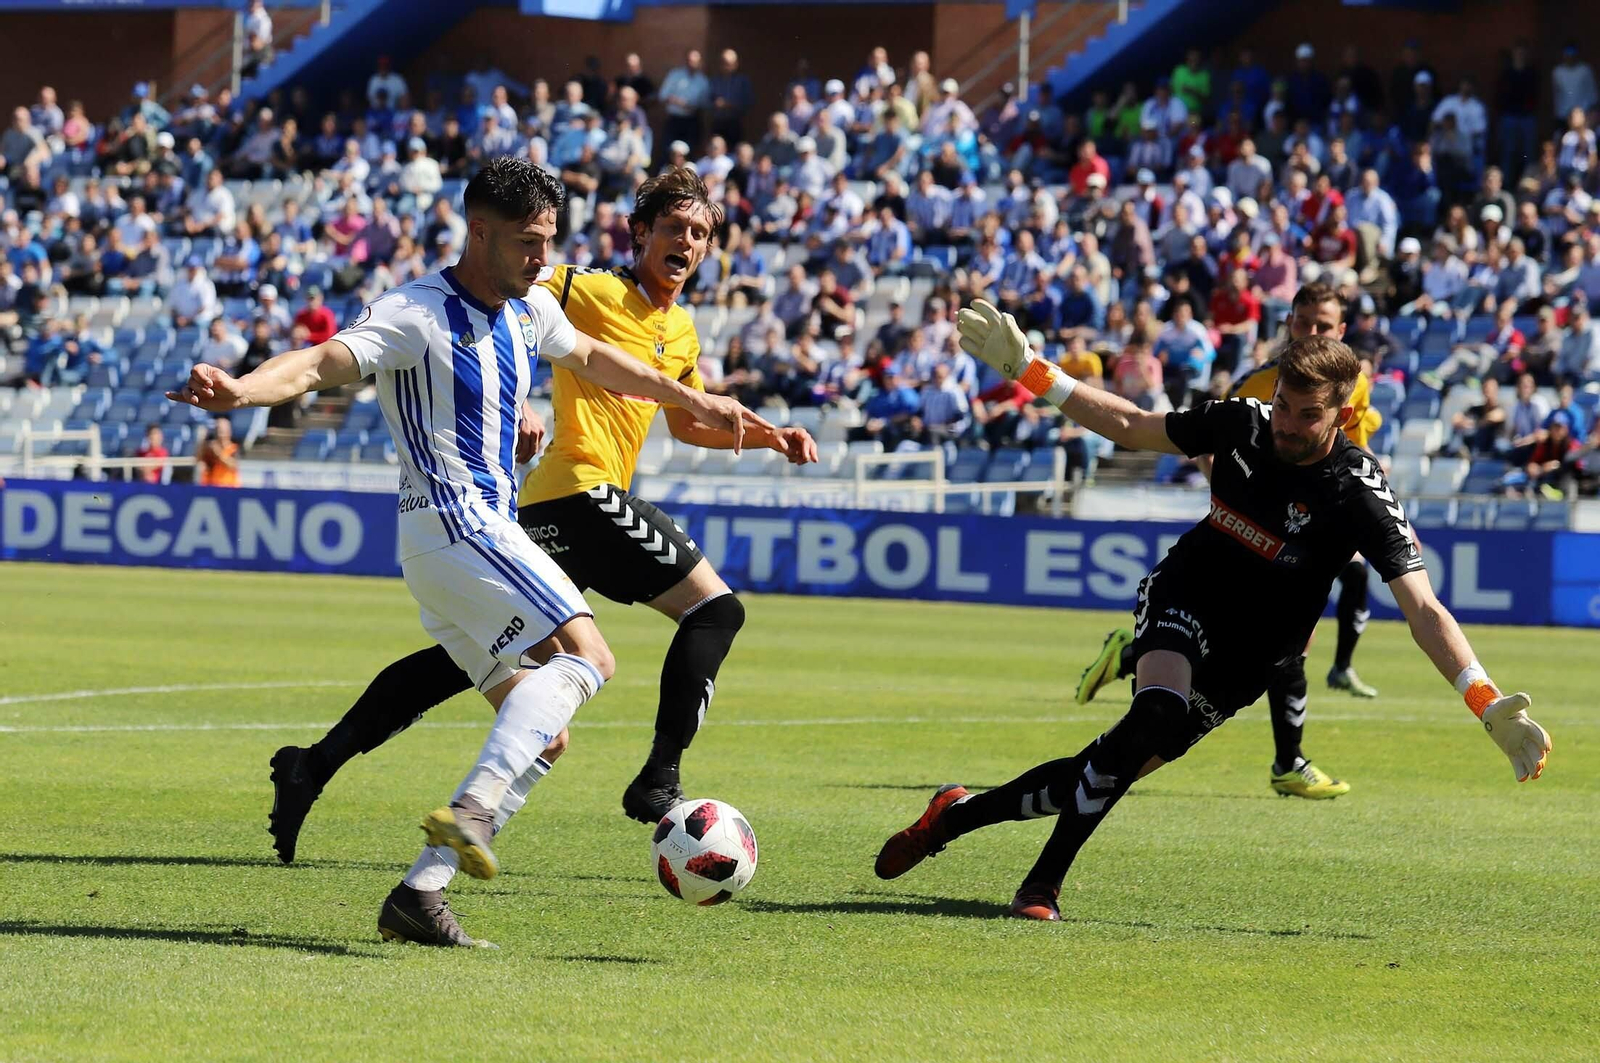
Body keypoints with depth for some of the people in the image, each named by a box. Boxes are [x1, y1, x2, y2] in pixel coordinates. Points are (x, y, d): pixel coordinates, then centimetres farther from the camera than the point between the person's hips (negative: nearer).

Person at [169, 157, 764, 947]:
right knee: (584, 653, -25)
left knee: (542, 737, 7)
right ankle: (472, 811, -38)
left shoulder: (530, 310, 14)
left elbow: (590, 358, 34)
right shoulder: (418, 316, -12)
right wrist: (241, 390, -45)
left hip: (486, 527, 10)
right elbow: (320, 364, -25)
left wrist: (696, 403, 40)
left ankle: (420, 893, 1)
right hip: (452, 520, -10)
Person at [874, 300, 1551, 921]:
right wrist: (1027, 369, 3)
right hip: (1182, 604, 0)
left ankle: (957, 814, 18)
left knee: (1110, 773, -3)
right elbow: (1132, 426, 6)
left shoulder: (1359, 492, -22)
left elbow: (1422, 608, -28)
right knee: (1158, 716, -31)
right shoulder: (1243, 424, -11)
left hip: (1241, 659, 0)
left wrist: (1490, 707, -39)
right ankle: (1043, 884, -23)